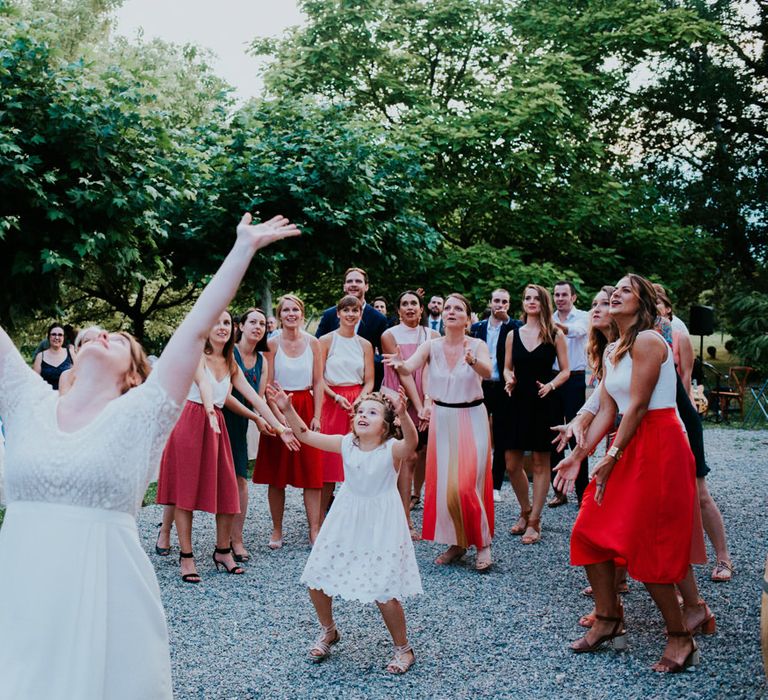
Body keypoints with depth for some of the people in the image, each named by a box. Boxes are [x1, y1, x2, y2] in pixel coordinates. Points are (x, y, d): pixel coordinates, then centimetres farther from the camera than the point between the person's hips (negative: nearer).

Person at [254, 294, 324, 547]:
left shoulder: (312, 343, 2)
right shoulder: (272, 344, -3)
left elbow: (318, 383, 3)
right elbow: (268, 385, -5)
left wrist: (316, 416, -4)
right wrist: (279, 416, -13)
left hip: (306, 408, 1)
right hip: (278, 409, -1)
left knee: (312, 471, -1)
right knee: (276, 474, 4)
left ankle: (314, 530, 4)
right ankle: (277, 531, 14)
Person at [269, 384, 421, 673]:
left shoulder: (392, 449, -16)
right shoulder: (346, 444, -3)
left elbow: (411, 442, -39)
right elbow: (306, 435, 0)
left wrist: (403, 415, -58)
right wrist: (287, 409, -14)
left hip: (380, 528, -5)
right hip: (345, 523, 5)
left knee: (384, 593, -7)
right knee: (316, 580, 8)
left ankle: (403, 648, 19)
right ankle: (328, 631, 36)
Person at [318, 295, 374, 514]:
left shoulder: (365, 345, 9)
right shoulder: (326, 340, 0)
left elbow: (369, 381, 7)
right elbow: (318, 377, -4)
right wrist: (337, 397, -16)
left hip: (358, 404, 3)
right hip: (332, 403, -3)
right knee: (329, 459, -3)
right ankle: (321, 515, 5)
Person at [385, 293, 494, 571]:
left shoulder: (478, 345, -6)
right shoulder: (431, 346, -1)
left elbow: (487, 372, -26)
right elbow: (410, 367, -18)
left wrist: (472, 361, -47)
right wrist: (399, 364, -41)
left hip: (472, 418, -3)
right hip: (441, 419, 3)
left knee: (467, 484, -8)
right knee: (444, 485, 5)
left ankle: (483, 543, 10)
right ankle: (457, 543, 21)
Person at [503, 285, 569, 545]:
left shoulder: (555, 335, 1)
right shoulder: (513, 335, 9)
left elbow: (565, 370, 1)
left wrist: (550, 386, -16)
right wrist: (509, 380, -7)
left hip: (543, 403, -3)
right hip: (519, 402, 3)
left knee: (540, 462, 2)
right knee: (512, 464, 2)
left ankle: (534, 521, 11)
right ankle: (525, 511, 25)